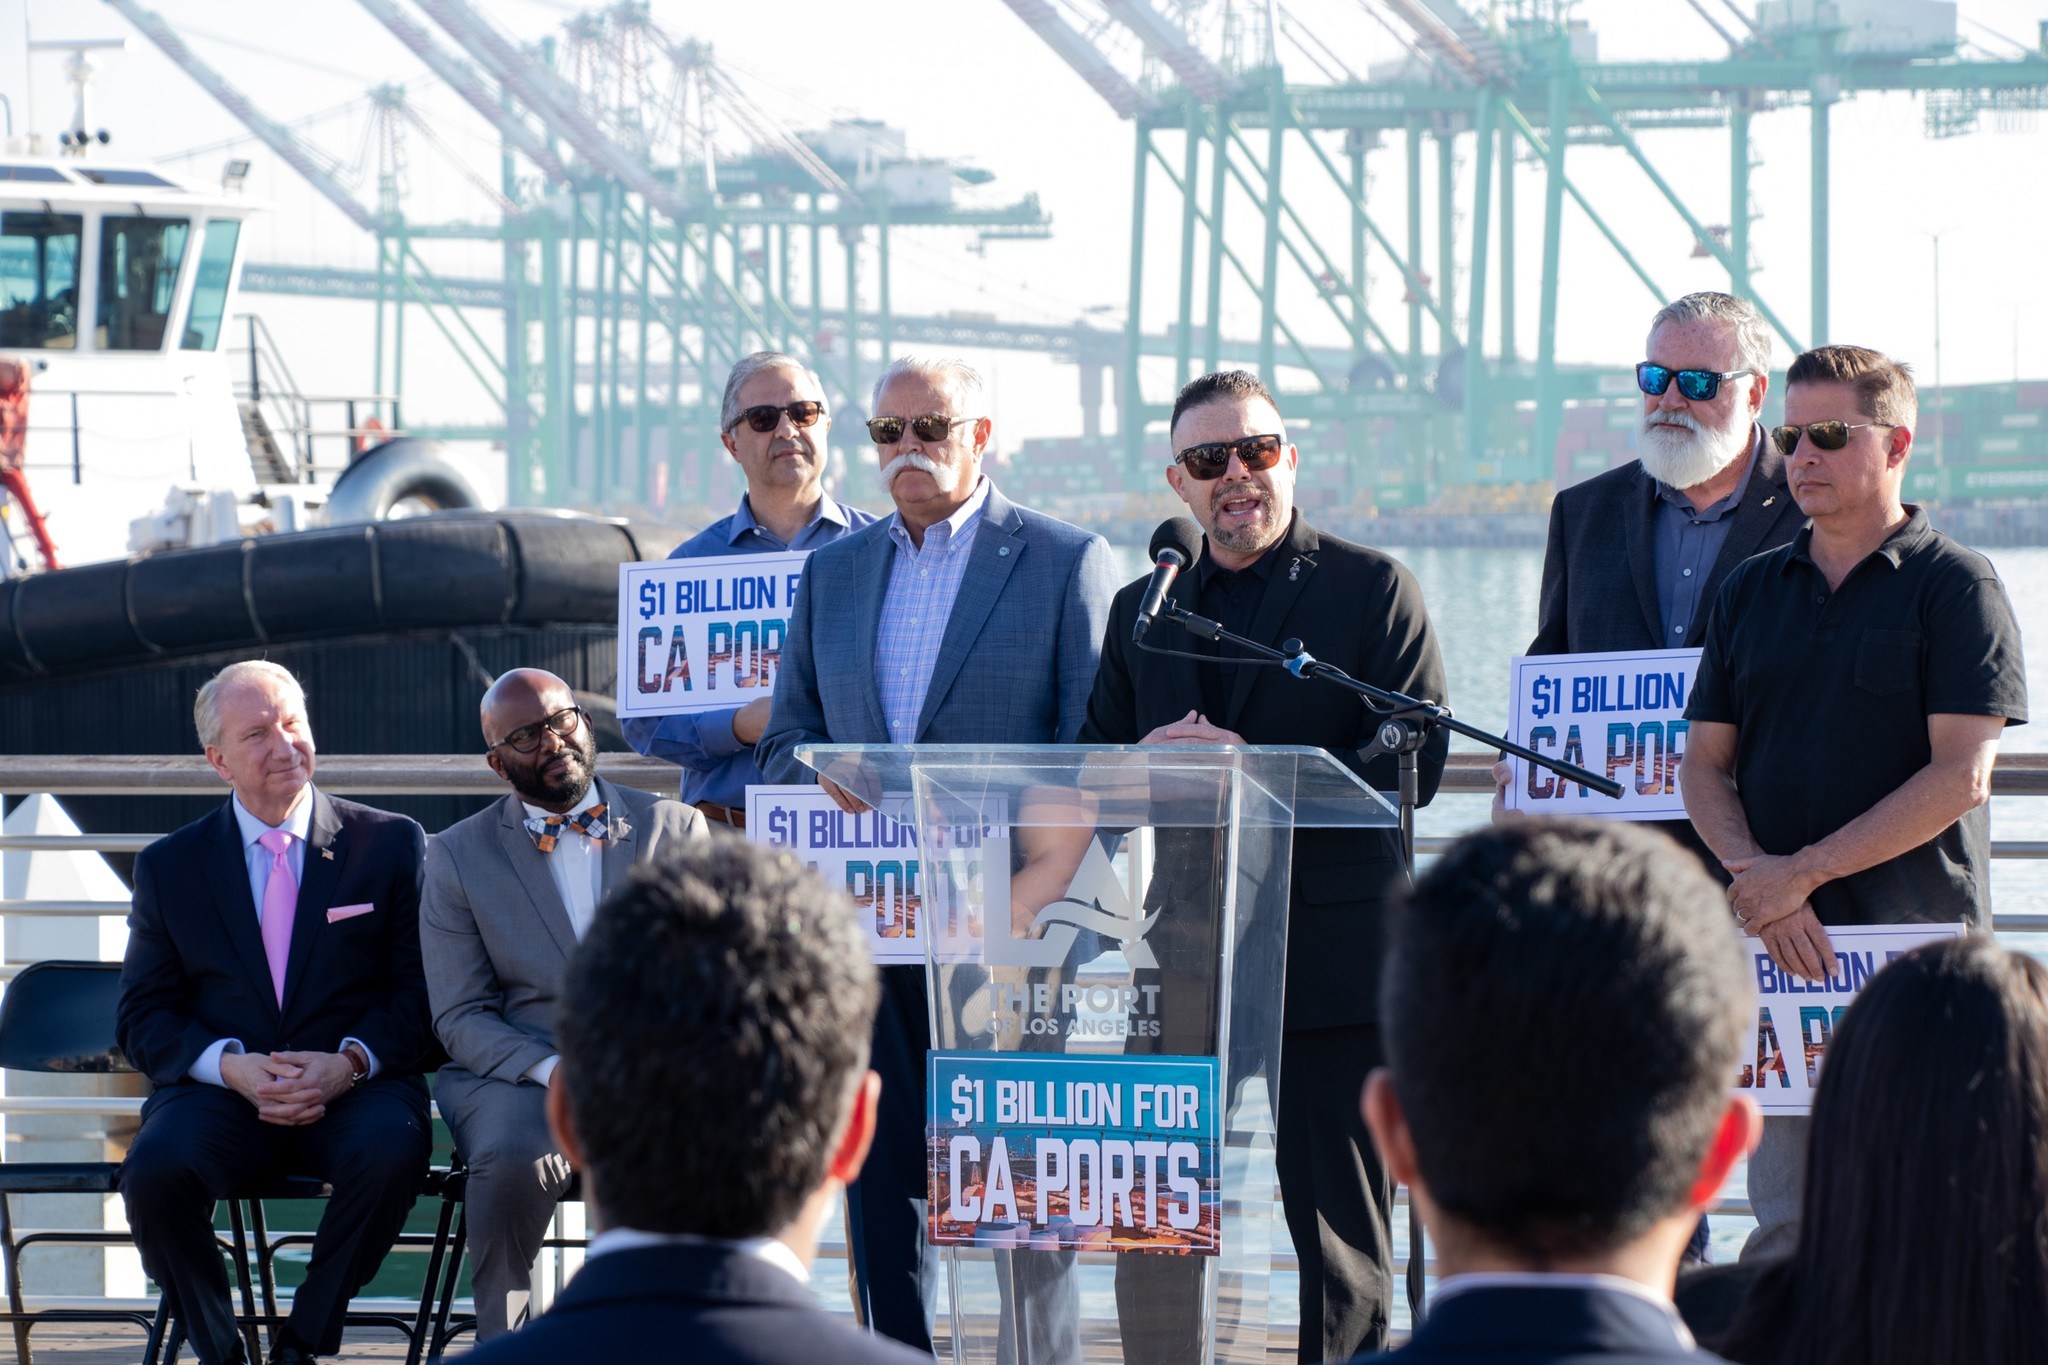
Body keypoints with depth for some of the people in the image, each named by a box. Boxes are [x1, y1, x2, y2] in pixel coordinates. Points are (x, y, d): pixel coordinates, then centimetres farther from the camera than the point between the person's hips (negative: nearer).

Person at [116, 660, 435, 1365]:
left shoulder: (391, 843, 9)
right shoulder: (169, 866, 12)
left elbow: (421, 990, 5)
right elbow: (145, 1018, 9)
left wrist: (351, 1062, -15)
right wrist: (232, 1066, -12)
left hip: (355, 1088, -1)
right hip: (220, 1093, 1)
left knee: (391, 1151, -36)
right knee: (154, 1169, -32)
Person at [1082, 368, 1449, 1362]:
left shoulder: (1371, 588, 1)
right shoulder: (1142, 609, 15)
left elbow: (1415, 761, -9)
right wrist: (1145, 764, -9)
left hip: (1330, 946, -4)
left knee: (1341, 1238, 1)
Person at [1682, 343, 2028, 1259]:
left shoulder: (1955, 587, 0)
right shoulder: (1752, 592, 16)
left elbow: (1961, 777, -9)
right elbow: (1705, 765, 13)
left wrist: (1804, 872, -12)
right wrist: (1755, 875, -7)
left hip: (1916, 942, -4)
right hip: (1773, 942, 4)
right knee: (1786, 1226, 0)